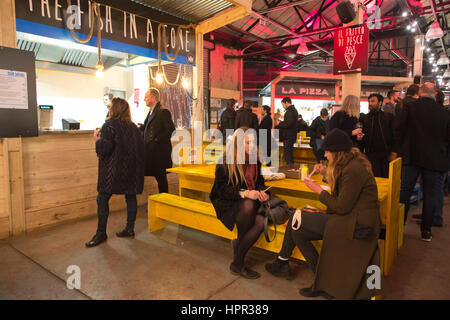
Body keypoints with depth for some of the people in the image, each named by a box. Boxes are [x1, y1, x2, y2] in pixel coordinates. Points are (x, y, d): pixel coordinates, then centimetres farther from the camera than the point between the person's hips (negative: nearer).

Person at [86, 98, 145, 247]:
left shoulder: (109, 125, -9)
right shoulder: (133, 126, 9)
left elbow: (104, 149, -16)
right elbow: (140, 147, 10)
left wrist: (97, 138, 2)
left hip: (113, 170, -6)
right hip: (132, 169, 6)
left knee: (102, 199, 4)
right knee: (131, 197, 11)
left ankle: (101, 233, 8)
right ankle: (130, 229, 17)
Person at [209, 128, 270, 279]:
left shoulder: (255, 160, 8)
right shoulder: (225, 161, -10)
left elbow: (259, 181, 15)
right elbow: (222, 189, -15)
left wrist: (262, 192, -9)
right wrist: (244, 193, -30)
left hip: (250, 201, 5)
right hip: (226, 203, -5)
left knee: (260, 221, -28)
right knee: (248, 205, -38)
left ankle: (237, 263, -10)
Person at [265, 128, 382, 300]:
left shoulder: (353, 170, -21)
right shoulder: (353, 163, 10)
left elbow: (341, 207, -20)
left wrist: (319, 190, -9)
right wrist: (326, 172, 13)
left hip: (356, 225, -10)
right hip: (351, 217, 10)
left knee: (297, 220, -11)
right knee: (297, 230, 2)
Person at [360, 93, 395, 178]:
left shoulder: (389, 117, 6)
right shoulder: (365, 119, 11)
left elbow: (394, 135, 0)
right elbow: (363, 138, 15)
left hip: (387, 155, 0)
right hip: (371, 155, 1)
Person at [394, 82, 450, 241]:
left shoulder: (409, 107, -5)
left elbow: (398, 131, -6)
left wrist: (402, 149, 5)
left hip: (411, 157, -1)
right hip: (435, 160, 1)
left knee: (404, 193, 9)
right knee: (430, 196, 9)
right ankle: (426, 231, 17)